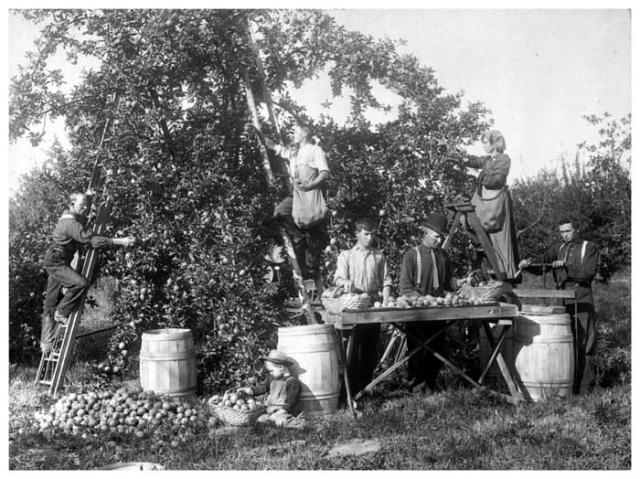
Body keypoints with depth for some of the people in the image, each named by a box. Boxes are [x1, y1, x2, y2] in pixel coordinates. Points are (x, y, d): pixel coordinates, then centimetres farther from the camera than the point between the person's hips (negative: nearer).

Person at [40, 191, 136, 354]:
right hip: (56, 262, -10)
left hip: (56, 262, 10)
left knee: (50, 303, 11)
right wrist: (119, 241, -32)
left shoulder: (69, 217, 9)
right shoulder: (71, 223, -21)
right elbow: (92, 240, -30)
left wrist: (86, 195, 21)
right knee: (80, 283, -27)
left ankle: (46, 341, 16)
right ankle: (61, 313, -10)